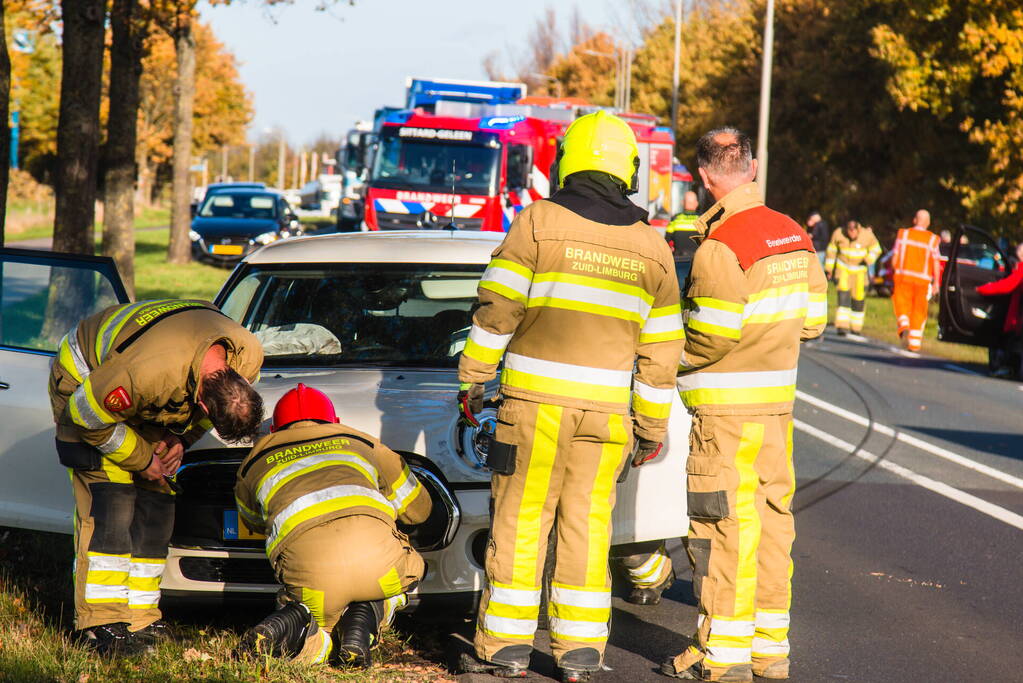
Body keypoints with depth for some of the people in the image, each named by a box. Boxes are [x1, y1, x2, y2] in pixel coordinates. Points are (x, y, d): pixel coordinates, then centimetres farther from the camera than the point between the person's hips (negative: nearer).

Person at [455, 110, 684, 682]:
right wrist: (653, 427, 16)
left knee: (521, 520, 3)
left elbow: (497, 310, -5)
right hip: (607, 408, 3)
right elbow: (661, 348, 10)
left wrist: (474, 379, 4)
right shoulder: (652, 246, 8)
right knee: (587, 524, 9)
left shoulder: (539, 222, -4)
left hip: (536, 399, -3)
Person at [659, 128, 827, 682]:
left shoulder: (720, 245, -16)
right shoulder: (793, 234, 9)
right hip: (778, 400, 8)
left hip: (725, 407, -8)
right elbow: (812, 318, 12)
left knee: (723, 528, -2)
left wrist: (667, 357, -4)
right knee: (770, 521, 12)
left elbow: (712, 333, -20)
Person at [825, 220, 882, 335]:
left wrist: (868, 261, -21)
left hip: (860, 271, 1)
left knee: (859, 299, 3)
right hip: (843, 268, -1)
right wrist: (828, 269, 6)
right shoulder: (838, 234, -14)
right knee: (843, 295, -18)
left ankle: (856, 328, 21)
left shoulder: (867, 235, -16)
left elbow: (876, 249, -2)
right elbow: (831, 251, 1)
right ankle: (842, 327, -24)